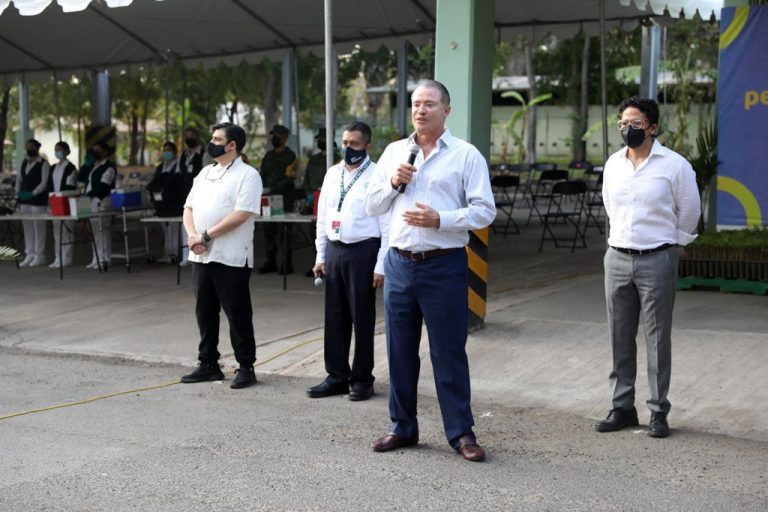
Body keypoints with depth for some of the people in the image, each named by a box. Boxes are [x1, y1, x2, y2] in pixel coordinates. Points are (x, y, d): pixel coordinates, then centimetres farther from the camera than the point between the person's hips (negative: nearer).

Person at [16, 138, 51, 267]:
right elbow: (19, 179, 19)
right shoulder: (24, 162, 16)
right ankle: (29, 255, 13)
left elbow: (44, 183, -11)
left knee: (39, 229, -5)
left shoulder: (43, 164, -4)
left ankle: (39, 256, 0)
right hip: (24, 201, 6)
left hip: (38, 201, -6)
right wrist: (18, 192, 1)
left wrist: (32, 194, -20)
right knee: (27, 228, 8)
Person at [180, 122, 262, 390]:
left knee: (238, 315, -1)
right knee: (205, 312, 12)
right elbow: (189, 207, 14)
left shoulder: (247, 175, -6)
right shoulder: (205, 173, 17)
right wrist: (192, 235, -6)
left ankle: (246, 368, 8)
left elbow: (241, 214, -17)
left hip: (231, 257, -7)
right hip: (201, 257, 7)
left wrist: (206, 236, -17)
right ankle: (208, 365, 23)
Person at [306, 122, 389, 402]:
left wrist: (381, 266, -14)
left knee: (362, 317, 3)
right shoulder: (332, 174, 11)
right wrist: (320, 256, 12)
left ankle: (362, 379, 16)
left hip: (362, 252, -6)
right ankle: (337, 376, 22)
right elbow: (322, 217, 16)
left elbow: (387, 225, -10)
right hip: (334, 250, 6)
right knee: (335, 316, 11)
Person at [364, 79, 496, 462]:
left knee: (449, 351, -1)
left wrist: (440, 220, -17)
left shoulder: (466, 155, -1)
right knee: (400, 350, 10)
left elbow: (484, 211, -6)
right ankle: (403, 427, 22)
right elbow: (372, 206, 14)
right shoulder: (394, 152, 14)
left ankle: (460, 433, 8)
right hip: (399, 262, 5)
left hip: (443, 265, -4)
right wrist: (392, 182, -4)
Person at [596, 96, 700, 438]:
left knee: (658, 339, -1)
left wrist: (670, 244, 10)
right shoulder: (613, 164, 8)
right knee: (620, 338, 8)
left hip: (657, 260, -5)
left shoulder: (674, 165, -7)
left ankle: (659, 411, 7)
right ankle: (622, 407, 17)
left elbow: (689, 211, 3)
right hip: (617, 257, 5)